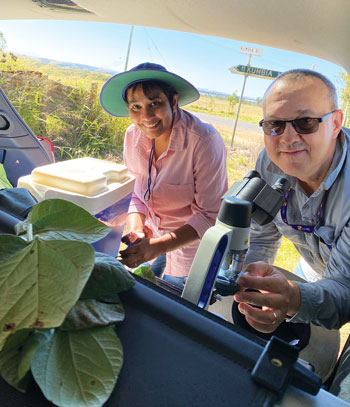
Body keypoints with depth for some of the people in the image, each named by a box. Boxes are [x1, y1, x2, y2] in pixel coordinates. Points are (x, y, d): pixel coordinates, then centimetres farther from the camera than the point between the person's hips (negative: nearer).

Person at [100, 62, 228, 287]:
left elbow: (209, 215, -24)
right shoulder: (133, 136, -10)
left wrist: (159, 246, -34)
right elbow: (138, 192, 1)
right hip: (152, 235, 5)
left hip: (193, 242, -4)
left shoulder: (205, 141, -28)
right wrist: (135, 230, -18)